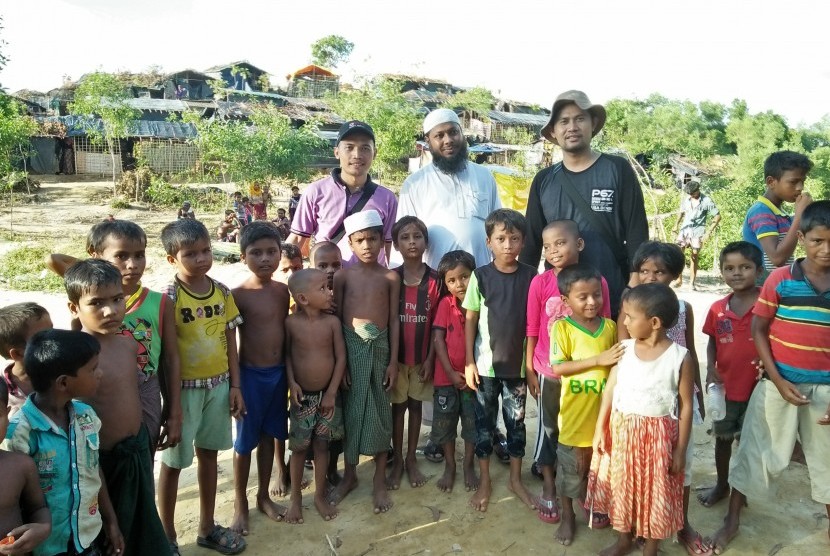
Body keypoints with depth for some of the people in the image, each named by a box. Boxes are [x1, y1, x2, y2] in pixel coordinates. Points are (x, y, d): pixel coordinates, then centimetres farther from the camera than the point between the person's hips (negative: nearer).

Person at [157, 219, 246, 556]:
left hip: (219, 385, 5)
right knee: (174, 461, 11)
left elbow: (230, 342, 6)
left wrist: (235, 385, 5)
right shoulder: (169, 298, -15)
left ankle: (207, 528, 36)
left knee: (208, 453, 18)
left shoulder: (222, 292, 0)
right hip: (184, 388, -5)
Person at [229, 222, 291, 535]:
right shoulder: (238, 295, -14)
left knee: (269, 437, 17)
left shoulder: (282, 291, 1)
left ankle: (263, 496, 35)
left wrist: (290, 374, 11)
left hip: (279, 373, 5)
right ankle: (240, 504, 28)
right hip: (251, 375, -5)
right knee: (245, 441, 10)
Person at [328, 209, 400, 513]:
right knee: (351, 410, 9)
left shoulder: (390, 277, 0)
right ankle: (349, 475, 29)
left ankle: (379, 480, 22)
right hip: (351, 346, 0)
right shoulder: (343, 276, 0)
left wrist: (393, 360, -1)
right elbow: (335, 319, 0)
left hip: (379, 346, 0)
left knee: (380, 411, 7)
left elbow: (394, 320, 2)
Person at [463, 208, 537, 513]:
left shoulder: (531, 276, -4)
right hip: (486, 364, -1)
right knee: (484, 423, 10)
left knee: (516, 422, 13)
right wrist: (469, 362, -6)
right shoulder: (480, 276, -7)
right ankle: (484, 481, 26)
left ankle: (516, 479, 30)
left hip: (519, 364, 1)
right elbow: (470, 321, -3)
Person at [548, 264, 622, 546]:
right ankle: (568, 517, 31)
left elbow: (620, 364, 11)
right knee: (570, 468, 12)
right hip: (575, 414, -3)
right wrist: (597, 359, -22)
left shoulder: (611, 326, 1)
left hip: (605, 411, 4)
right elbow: (558, 367, -18)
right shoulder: (562, 327, -11)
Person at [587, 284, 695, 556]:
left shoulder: (680, 357, -13)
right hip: (621, 431, 4)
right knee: (622, 487, 18)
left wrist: (681, 449, -6)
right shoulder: (624, 348, -4)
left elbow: (686, 405, -7)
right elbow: (609, 389, 0)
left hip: (658, 435, -3)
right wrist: (600, 429, -1)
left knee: (655, 493, 12)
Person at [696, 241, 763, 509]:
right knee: (723, 437, 18)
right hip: (724, 386, 3)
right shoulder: (717, 309, -2)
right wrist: (710, 369, -8)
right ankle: (721, 485, 37)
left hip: (756, 386, -3)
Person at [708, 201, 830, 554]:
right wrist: (778, 381, -10)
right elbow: (758, 330, -4)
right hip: (778, 383, -1)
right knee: (756, 452, 9)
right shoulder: (780, 279, -8)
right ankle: (732, 521, 23)